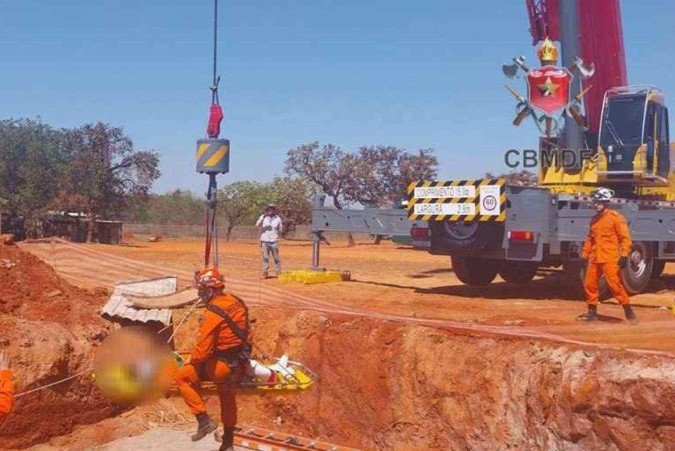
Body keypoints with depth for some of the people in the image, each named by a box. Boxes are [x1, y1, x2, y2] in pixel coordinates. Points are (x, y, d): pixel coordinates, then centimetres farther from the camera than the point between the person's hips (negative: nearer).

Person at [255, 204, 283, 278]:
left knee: (276, 258, 2)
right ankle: (265, 273, 5)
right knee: (265, 257, 1)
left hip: (274, 241, 1)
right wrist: (263, 216, -23)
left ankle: (279, 272, 8)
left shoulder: (278, 219, 6)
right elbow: (257, 224, -14)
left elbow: (280, 229, 15)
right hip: (264, 241, -1)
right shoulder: (263, 217, 2)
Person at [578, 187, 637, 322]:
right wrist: (584, 255, 18)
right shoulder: (594, 219, 17)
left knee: (615, 284, -11)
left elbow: (625, 237, -9)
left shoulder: (615, 217, -6)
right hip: (594, 259, 7)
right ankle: (592, 312, 17)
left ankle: (628, 310, 0)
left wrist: (624, 255, -16)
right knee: (589, 284, 6)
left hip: (610, 259, -7)